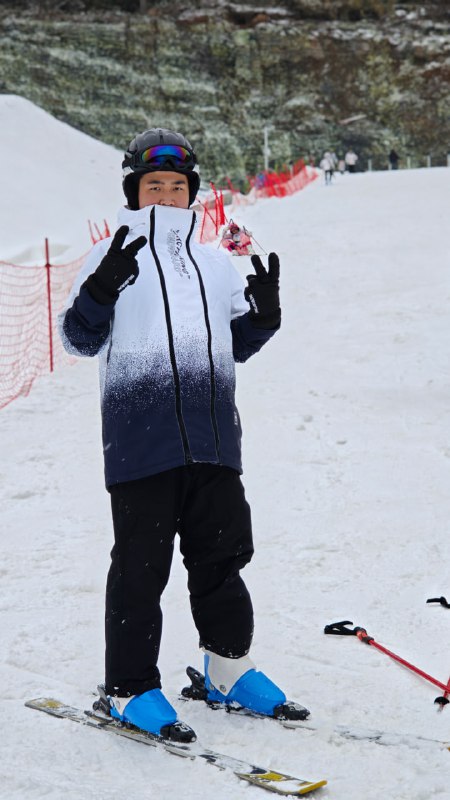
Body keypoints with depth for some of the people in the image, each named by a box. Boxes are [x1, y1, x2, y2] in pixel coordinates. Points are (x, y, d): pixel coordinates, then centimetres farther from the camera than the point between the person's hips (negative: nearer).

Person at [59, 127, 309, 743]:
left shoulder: (215, 263, 19)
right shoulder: (113, 257, 4)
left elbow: (237, 346, 23)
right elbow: (81, 339, -1)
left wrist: (264, 310, 4)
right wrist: (102, 288, -19)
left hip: (212, 439, 5)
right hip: (140, 442, -5)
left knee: (222, 554, 11)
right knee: (141, 567, -2)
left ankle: (229, 671, 26)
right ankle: (130, 689, 9)